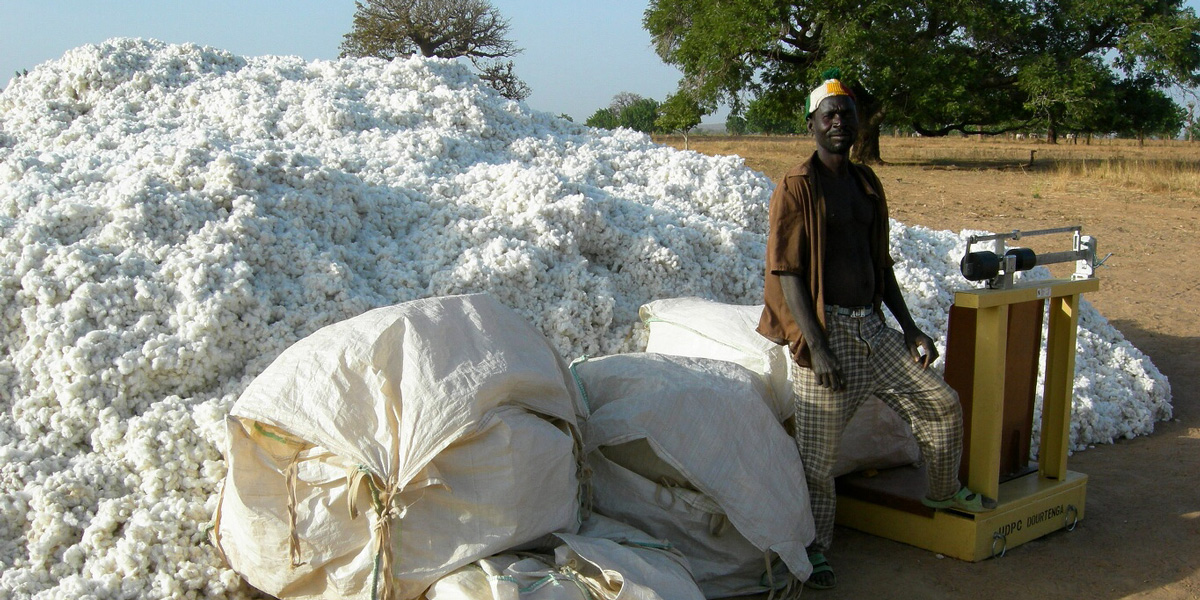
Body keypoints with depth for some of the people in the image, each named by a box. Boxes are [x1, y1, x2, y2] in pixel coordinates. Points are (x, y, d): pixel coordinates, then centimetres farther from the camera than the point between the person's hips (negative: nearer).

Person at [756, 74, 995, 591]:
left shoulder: (867, 183, 13)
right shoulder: (797, 187, -8)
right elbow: (788, 273, -13)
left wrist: (910, 329, 14)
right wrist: (816, 347, -20)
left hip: (872, 325, 7)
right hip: (826, 329, -7)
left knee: (941, 405, 12)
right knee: (817, 449, -3)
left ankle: (944, 492, 38)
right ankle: (815, 549, 15)